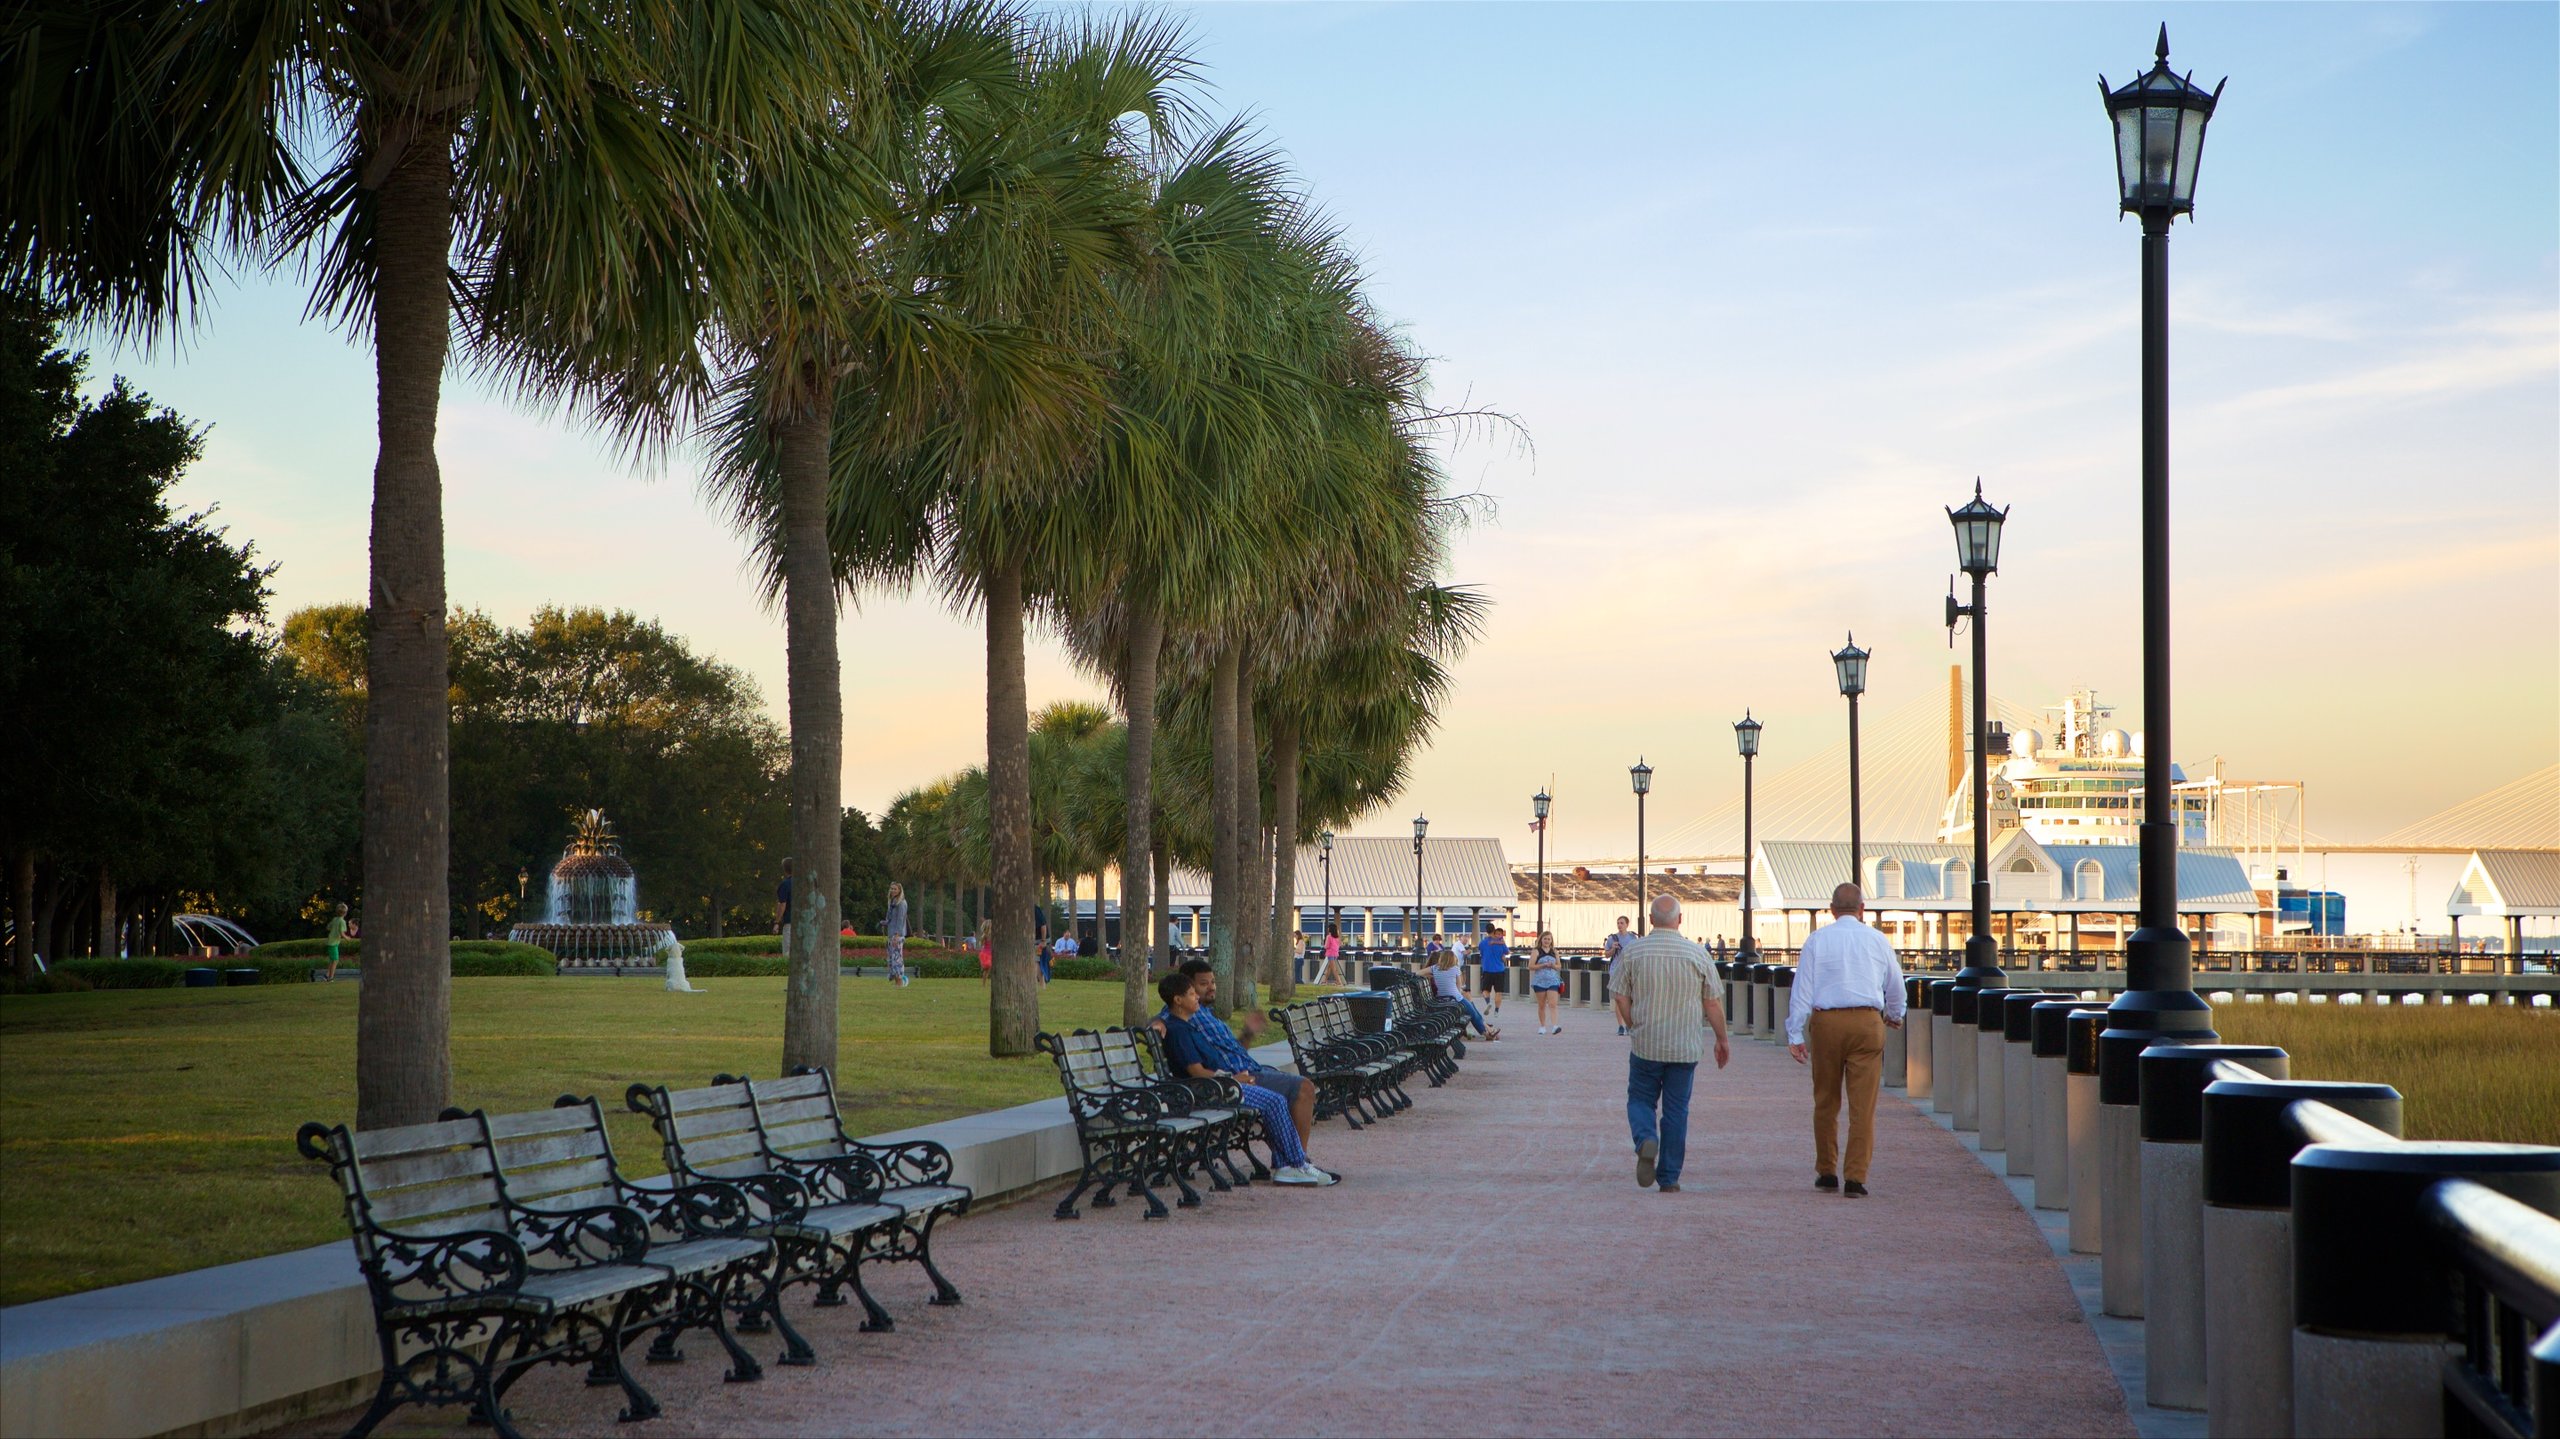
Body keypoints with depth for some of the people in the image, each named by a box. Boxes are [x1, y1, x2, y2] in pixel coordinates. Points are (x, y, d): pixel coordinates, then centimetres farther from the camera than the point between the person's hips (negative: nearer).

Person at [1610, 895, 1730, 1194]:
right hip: (1685, 1047, 0)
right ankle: (1669, 1178, 9)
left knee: (1641, 1100, 13)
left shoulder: (1632, 951, -4)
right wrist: (1722, 1041, 14)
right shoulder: (1697, 954, -4)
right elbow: (1712, 1004, 1)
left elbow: (1621, 997, -1)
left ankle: (1646, 1140, -17)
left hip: (1645, 1045, 0)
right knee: (1676, 1110, 8)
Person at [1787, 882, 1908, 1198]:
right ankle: (1855, 1177, -6)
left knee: (1825, 1101, 13)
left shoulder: (1817, 939, 4)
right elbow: (1896, 986, 21)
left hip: (1825, 1021, 0)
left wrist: (1795, 1034, 0)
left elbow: (1802, 987, -1)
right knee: (1863, 1104, -1)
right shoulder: (1878, 940, 9)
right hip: (1867, 1021, 0)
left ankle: (1826, 1172, 21)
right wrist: (1895, 1016, 41)